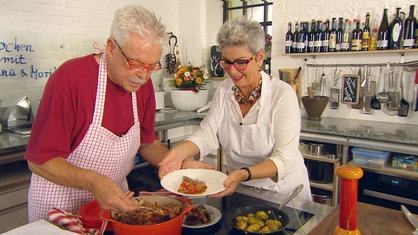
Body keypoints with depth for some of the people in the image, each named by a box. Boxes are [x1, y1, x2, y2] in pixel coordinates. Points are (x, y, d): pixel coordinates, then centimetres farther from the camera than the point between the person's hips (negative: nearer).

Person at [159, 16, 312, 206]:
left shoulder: (283, 94, -17)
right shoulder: (224, 90, -1)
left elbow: (284, 158, -21)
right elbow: (208, 133, -11)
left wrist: (245, 174, -37)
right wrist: (181, 151, -30)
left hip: (282, 189, -3)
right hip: (239, 189, 4)